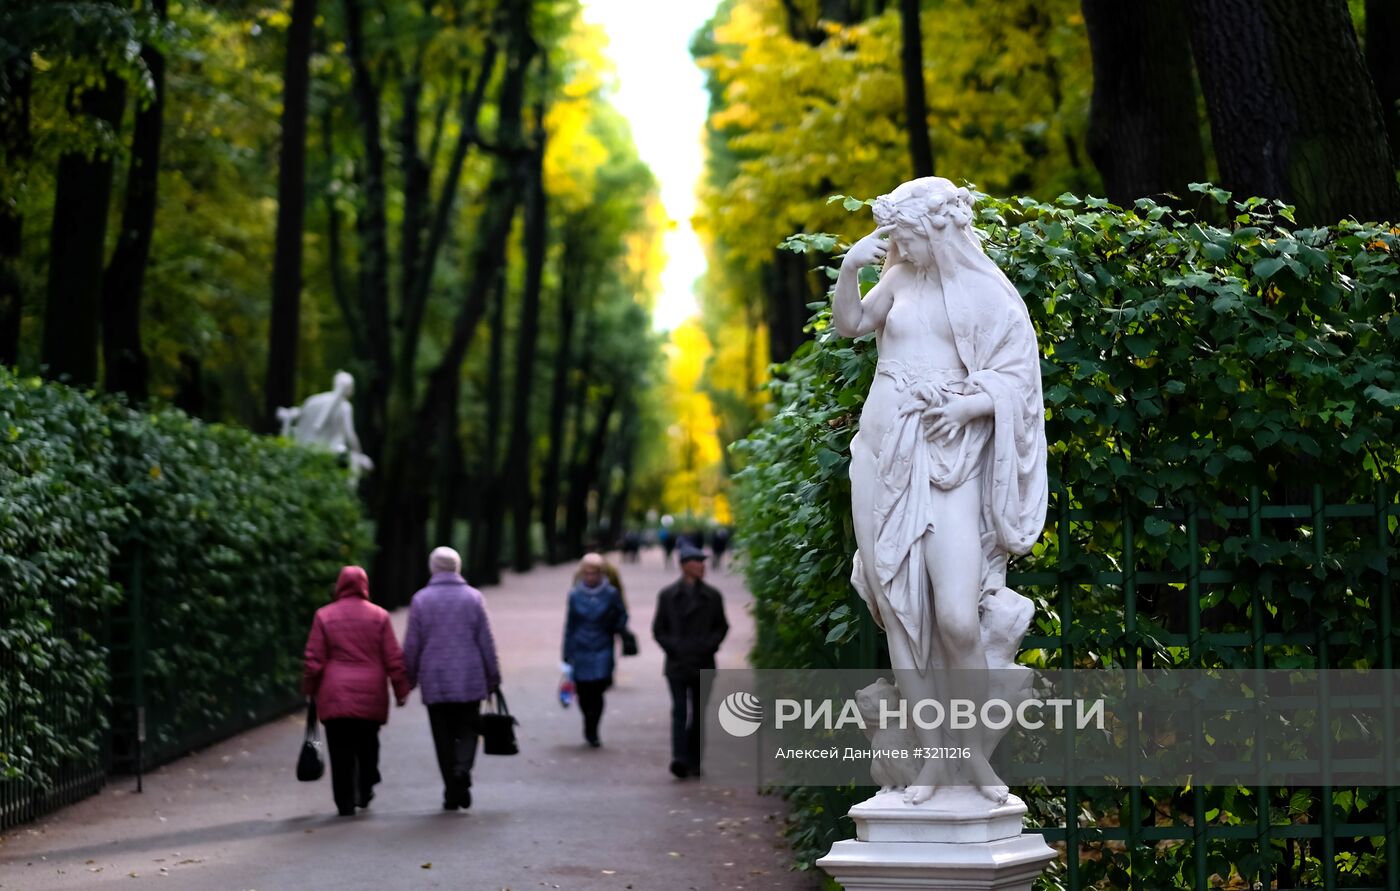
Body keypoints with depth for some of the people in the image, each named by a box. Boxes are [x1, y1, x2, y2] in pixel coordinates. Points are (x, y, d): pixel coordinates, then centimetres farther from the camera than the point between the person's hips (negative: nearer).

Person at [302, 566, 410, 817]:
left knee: (341, 752, 1)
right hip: (371, 697, 1)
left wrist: (310, 690, 9)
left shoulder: (324, 616, 0)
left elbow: (314, 660, -1)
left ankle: (345, 803, -2)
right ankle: (365, 793, 18)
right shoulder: (379, 616, 1)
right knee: (368, 746, 18)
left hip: (335, 696, -1)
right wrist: (401, 689, 7)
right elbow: (393, 658, 0)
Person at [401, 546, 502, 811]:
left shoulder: (420, 600, 0)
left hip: (434, 682, 0)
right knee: (467, 729, 9)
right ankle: (463, 769, -20)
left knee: (444, 737, 6)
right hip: (470, 680, 0)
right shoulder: (473, 597, 1)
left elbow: (411, 645, 0)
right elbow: (486, 641, 1)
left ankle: (452, 793, 4)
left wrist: (409, 679, 9)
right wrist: (493, 677, 9)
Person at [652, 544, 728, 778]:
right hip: (677, 664, -2)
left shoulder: (712, 597, 7)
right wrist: (672, 648, -8)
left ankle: (694, 761, 12)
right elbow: (658, 629, 7)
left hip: (703, 664, 2)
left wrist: (709, 645, -5)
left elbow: (721, 627, 12)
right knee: (680, 710, -13)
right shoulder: (668, 595, 4)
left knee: (698, 713, 6)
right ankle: (679, 758, -22)